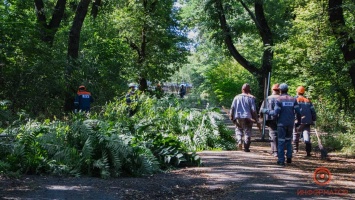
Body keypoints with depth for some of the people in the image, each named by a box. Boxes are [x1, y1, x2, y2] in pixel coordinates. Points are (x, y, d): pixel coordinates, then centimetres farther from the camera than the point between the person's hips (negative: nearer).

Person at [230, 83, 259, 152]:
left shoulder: (237, 97, 5)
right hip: (247, 117, -2)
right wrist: (256, 119, 2)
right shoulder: (251, 98, -2)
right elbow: (253, 109, -5)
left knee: (238, 130, 17)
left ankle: (239, 141, -9)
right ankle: (246, 148, 2)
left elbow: (232, 108, 2)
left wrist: (231, 117, 10)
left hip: (238, 117, 2)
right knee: (247, 132, 5)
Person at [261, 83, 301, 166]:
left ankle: (281, 160, -2)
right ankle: (289, 157, 12)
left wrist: (266, 111, 2)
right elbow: (298, 112, 1)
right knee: (288, 140, 20)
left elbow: (275, 113, -12)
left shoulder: (279, 100, -7)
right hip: (290, 123, 4)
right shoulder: (293, 99, 5)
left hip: (282, 123, -4)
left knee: (281, 141, 1)